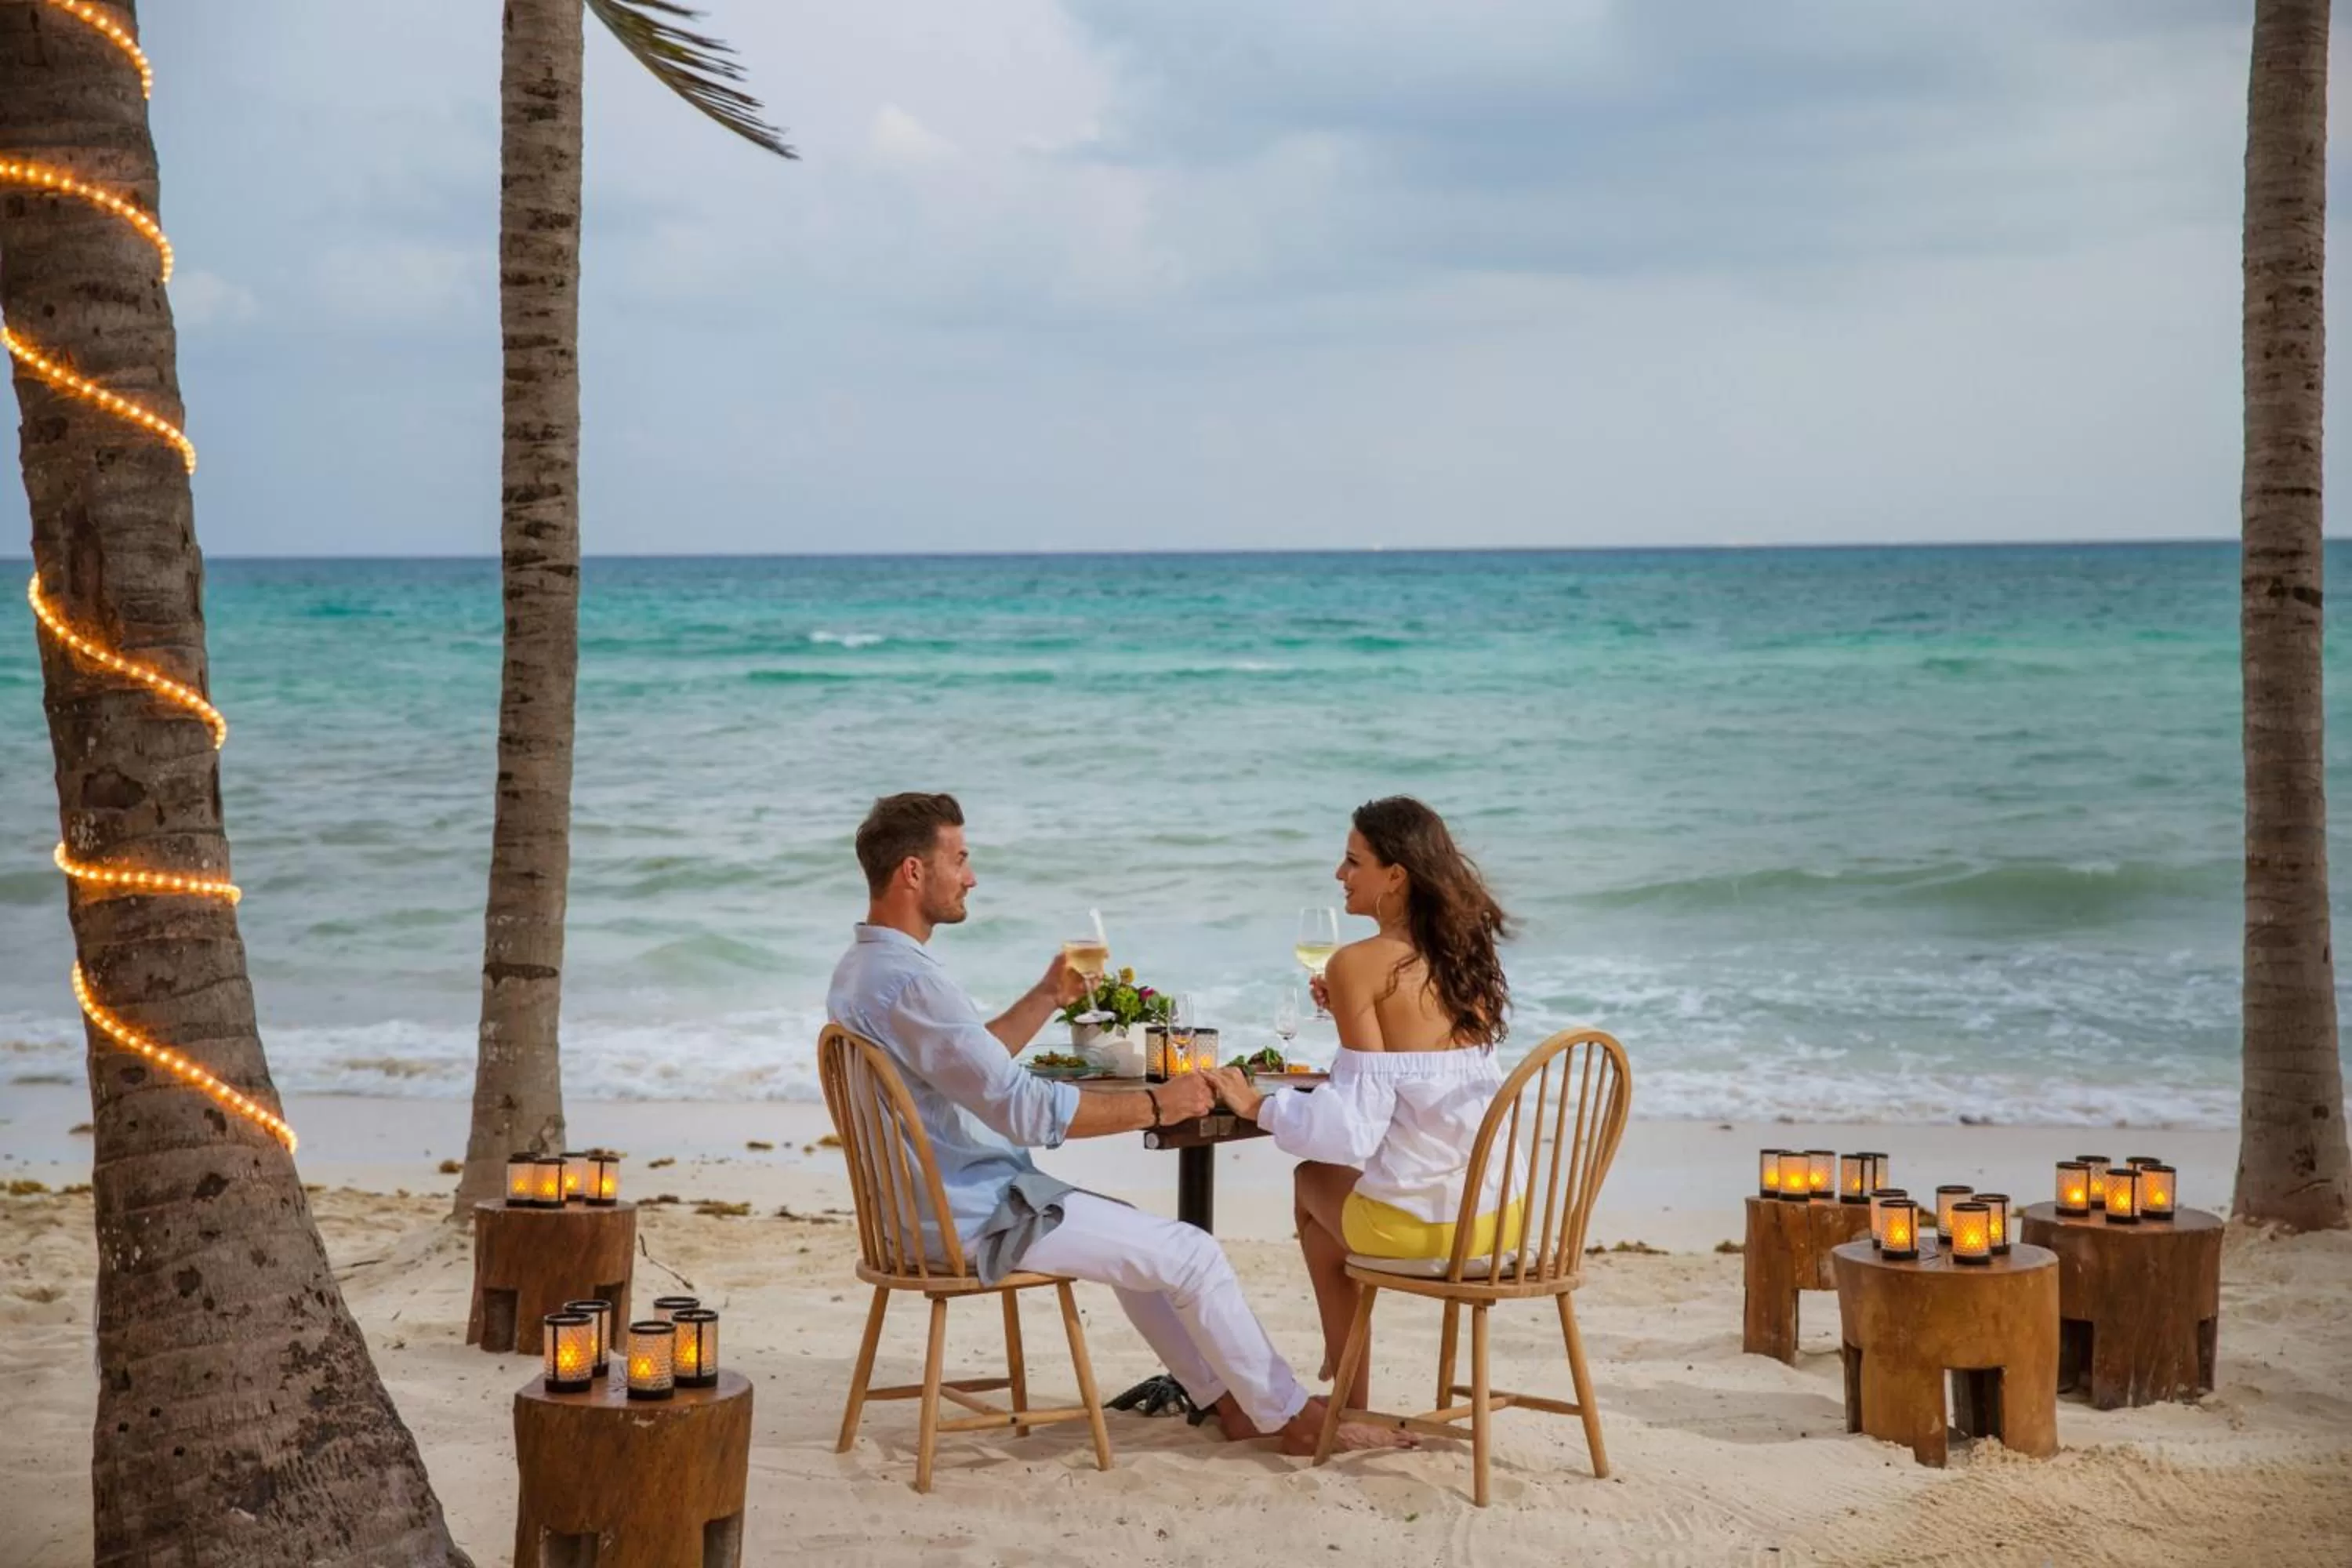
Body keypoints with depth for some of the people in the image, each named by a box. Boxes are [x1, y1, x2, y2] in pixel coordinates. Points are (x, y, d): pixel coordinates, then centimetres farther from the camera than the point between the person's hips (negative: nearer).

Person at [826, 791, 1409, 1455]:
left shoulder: (859, 969, 8)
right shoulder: (908, 984, -26)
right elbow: (1026, 1109, -29)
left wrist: (1048, 997, 13)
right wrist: (1155, 1106, -21)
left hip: (941, 1205, 11)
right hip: (983, 1220, -11)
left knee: (1140, 1237, 26)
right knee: (1192, 1254, -4)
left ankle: (1224, 1397, 28)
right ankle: (1293, 1418, 9)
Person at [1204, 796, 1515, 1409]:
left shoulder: (1359, 965, -12)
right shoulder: (1467, 955, 7)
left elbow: (1355, 1122, -16)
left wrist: (1259, 1106, -3)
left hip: (1415, 1224, -6)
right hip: (1501, 1216, 6)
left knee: (1312, 1181, 27)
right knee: (1337, 1177, 33)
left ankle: (1352, 1401, 33)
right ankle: (1345, 1383, 39)